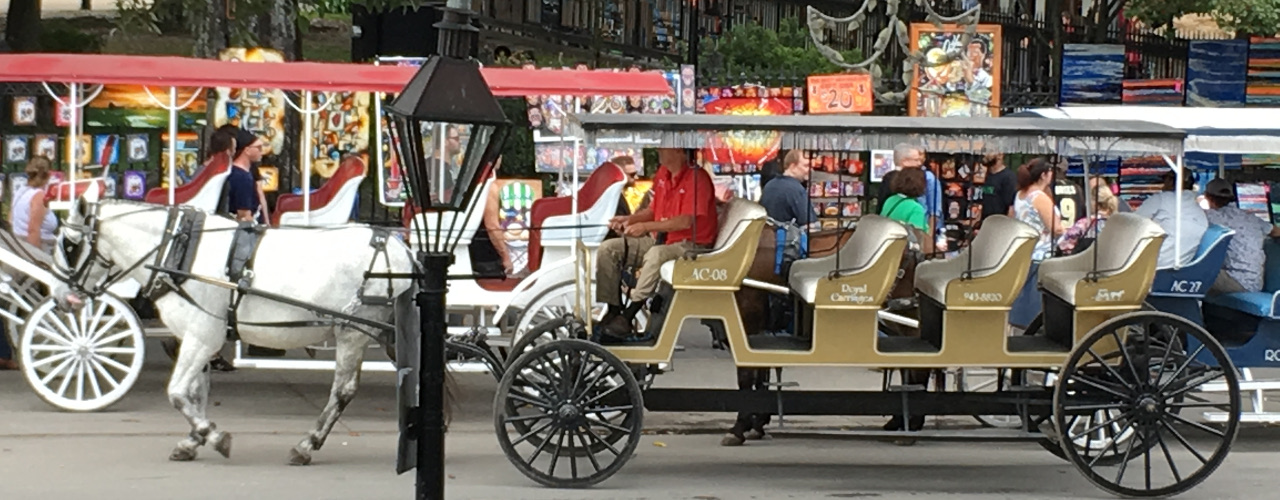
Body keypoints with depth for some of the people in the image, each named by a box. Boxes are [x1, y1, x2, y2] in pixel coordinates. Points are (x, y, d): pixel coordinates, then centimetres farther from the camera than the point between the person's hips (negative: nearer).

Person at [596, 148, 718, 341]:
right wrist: (630, 219, 2)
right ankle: (613, 311, -4)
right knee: (608, 249, -4)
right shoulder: (662, 173, 9)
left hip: (690, 244, -9)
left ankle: (628, 316, -34)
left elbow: (686, 221, -24)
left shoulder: (697, 178, -16)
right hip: (660, 239, 9)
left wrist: (645, 226, -26)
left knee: (656, 254, -39)